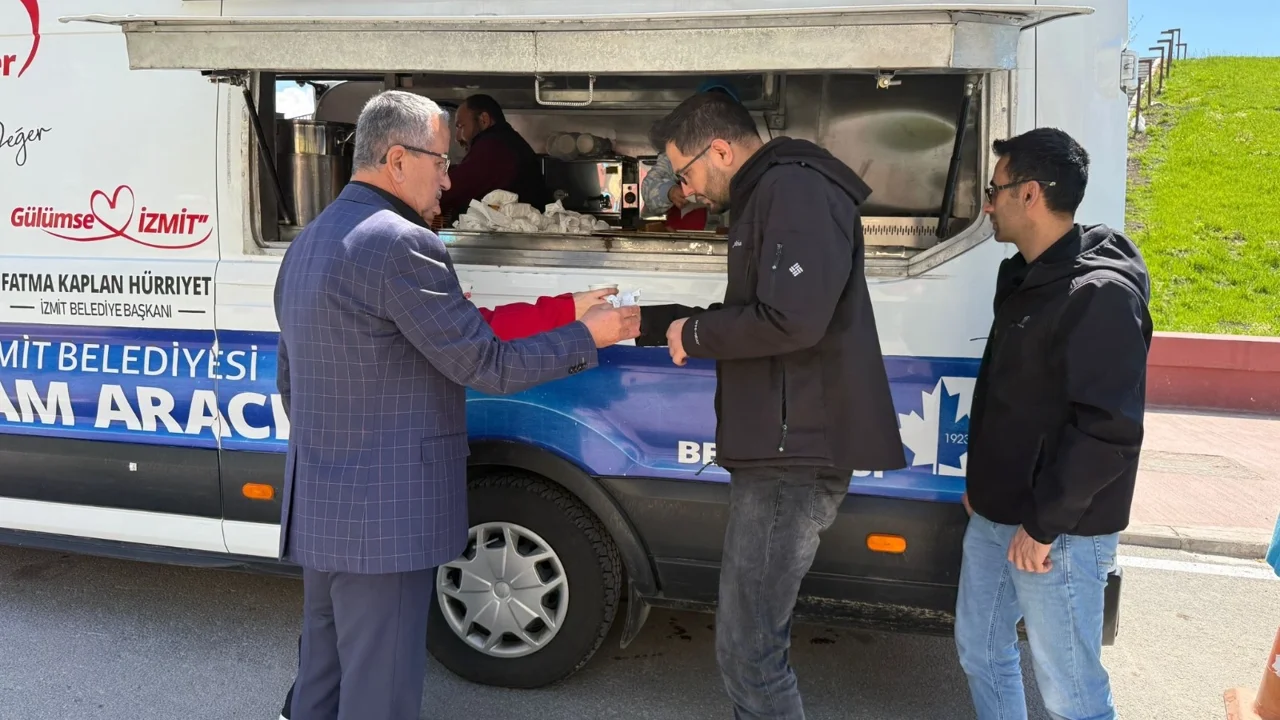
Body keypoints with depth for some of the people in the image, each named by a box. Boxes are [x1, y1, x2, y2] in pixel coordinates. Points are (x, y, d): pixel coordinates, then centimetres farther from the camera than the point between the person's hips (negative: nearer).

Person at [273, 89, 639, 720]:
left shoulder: (307, 243, 12)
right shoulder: (401, 245, -18)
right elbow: (485, 366, -16)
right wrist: (588, 335, -3)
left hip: (318, 510, 10)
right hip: (383, 519, -10)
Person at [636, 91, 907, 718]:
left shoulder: (797, 192, -13)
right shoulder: (768, 197, 21)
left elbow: (793, 320, -26)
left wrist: (694, 335, -10)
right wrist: (645, 323, 20)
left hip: (797, 456, -11)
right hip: (783, 452, 11)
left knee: (746, 653, -5)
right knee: (757, 638, 20)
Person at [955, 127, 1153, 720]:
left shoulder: (1100, 293, -19)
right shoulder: (1026, 279, 10)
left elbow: (1110, 430, -24)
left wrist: (1043, 524, -20)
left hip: (1056, 534, -9)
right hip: (995, 517, 9)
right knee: (980, 650, 20)